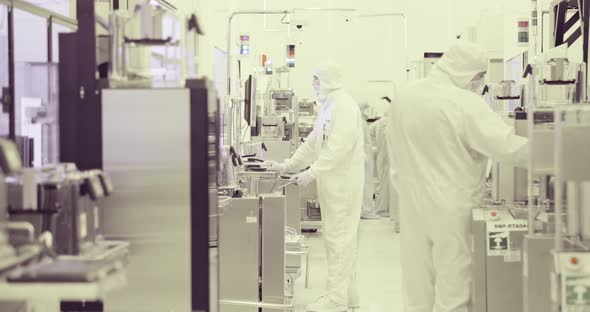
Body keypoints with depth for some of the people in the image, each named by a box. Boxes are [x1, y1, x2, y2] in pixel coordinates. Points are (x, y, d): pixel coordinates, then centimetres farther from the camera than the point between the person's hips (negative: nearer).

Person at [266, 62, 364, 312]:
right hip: (333, 182, 10)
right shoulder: (328, 107, 17)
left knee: (338, 238, -6)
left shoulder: (344, 106, -14)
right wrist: (288, 165, 14)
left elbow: (339, 148, -23)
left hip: (343, 182, -10)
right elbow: (313, 143, 20)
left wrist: (312, 173, -26)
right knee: (340, 237, 13)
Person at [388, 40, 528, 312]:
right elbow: (507, 146, -19)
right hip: (451, 208, -6)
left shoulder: (403, 97, 5)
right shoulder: (466, 104, -16)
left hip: (412, 205, 6)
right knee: (453, 283, 3)